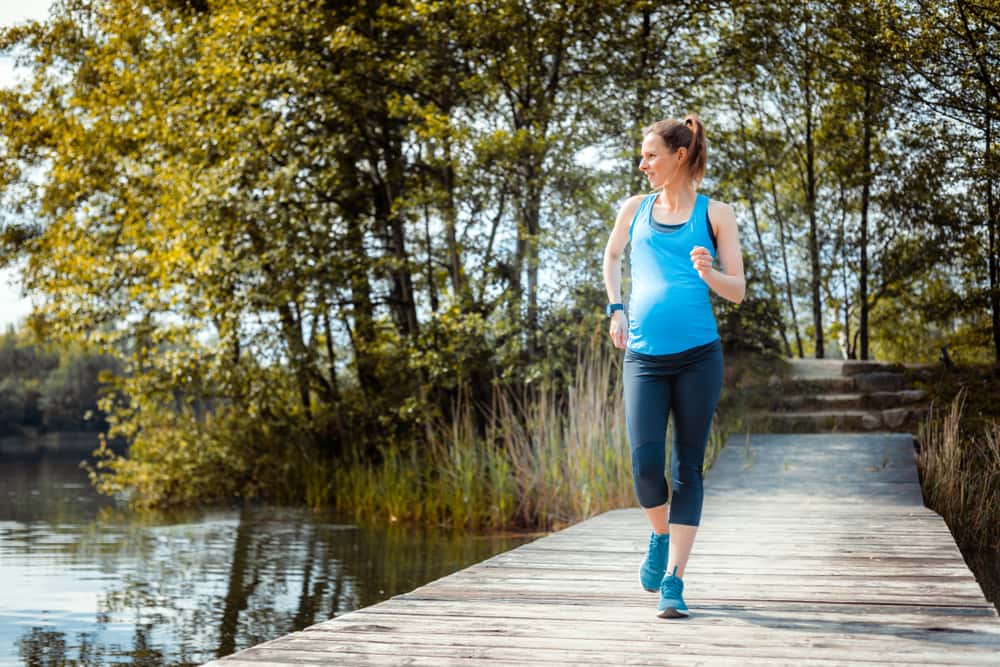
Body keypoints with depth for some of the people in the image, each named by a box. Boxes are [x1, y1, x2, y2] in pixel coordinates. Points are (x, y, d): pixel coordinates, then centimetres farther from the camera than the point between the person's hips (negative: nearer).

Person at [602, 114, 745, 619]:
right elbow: (611, 257, 31)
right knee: (646, 464, -10)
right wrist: (615, 307, 16)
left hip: (698, 355, -1)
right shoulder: (634, 209, 13)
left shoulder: (714, 214, 5)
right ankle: (660, 536, 21)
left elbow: (737, 291, 5)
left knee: (688, 468, 1)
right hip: (644, 356, 2)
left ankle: (673, 581, 7)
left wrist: (708, 273, -16)